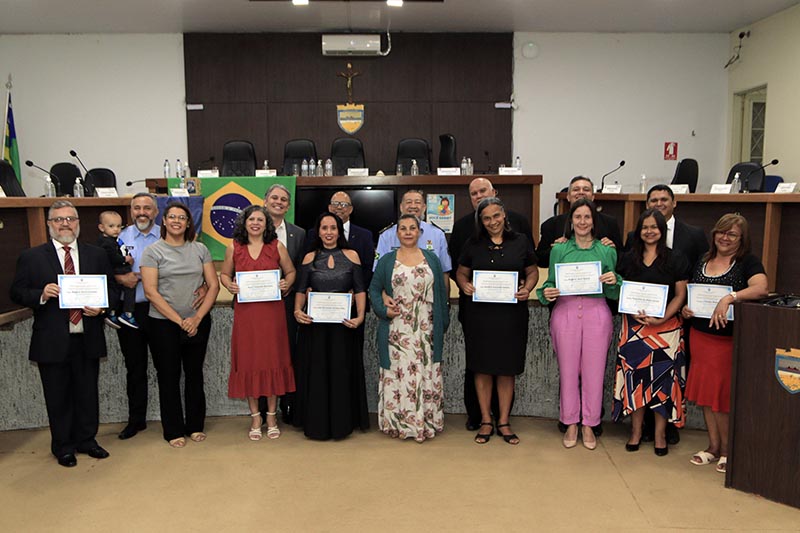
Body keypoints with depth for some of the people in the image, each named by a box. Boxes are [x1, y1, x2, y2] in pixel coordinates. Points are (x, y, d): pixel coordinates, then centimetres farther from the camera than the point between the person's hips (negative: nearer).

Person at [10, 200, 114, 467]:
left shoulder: (97, 255, 7)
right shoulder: (31, 257, 1)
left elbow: (110, 289, 10)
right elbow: (16, 293, 2)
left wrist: (100, 307, -10)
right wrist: (41, 295, -17)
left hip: (88, 339, 2)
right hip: (52, 342, -2)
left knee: (87, 393, 13)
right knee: (58, 398, 10)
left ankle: (86, 440, 30)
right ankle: (63, 447, 26)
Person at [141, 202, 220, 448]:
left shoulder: (200, 249, 5)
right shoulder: (153, 251, -3)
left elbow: (213, 285, 2)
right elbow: (150, 291, -9)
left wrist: (197, 318, -9)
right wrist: (179, 320, -13)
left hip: (197, 322, 2)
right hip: (163, 324, -2)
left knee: (194, 374, 12)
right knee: (168, 377, 7)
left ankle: (195, 426, 26)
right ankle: (174, 431, 20)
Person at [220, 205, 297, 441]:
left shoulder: (277, 247, 3)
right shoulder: (233, 248, 5)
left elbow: (290, 271, 12)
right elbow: (224, 274, 14)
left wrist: (286, 284, -8)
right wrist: (229, 285, -7)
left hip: (272, 311, 0)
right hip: (245, 312, 1)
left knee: (273, 360, 4)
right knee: (248, 361, 4)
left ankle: (272, 416, 18)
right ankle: (255, 416, 18)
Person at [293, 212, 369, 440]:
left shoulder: (351, 256, 3)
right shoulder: (310, 258, 6)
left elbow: (360, 290, 1)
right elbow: (301, 290, 5)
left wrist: (360, 316, -13)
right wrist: (298, 311, -13)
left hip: (343, 322, -1)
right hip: (314, 322, 1)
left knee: (341, 372, 5)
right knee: (316, 372, 6)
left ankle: (341, 422, 20)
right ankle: (317, 423, 20)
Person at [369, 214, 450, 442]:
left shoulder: (431, 259, 10)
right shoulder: (387, 260, 7)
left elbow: (441, 292, 9)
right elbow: (374, 288, 6)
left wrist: (443, 324, 5)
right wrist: (383, 310, -10)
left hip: (426, 331, 1)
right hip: (397, 331, -1)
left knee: (426, 374, 3)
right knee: (398, 373, 1)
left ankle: (426, 421, 14)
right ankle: (398, 422, 11)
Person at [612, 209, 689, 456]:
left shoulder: (676, 259, 2)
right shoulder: (628, 259, 8)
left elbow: (680, 295, 0)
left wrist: (661, 319, -13)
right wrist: (635, 313, -8)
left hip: (666, 327, -1)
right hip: (634, 325, 2)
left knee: (663, 377, -1)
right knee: (635, 377, 1)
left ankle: (660, 434, 10)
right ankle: (636, 430, 13)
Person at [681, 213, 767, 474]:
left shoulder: (748, 262, -6)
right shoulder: (702, 262, 11)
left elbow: (761, 288, -24)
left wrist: (729, 297, -35)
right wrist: (686, 309, 1)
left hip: (730, 338, -5)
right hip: (700, 335, 5)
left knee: (724, 394, 1)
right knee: (704, 391, 10)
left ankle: (727, 449, 19)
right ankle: (713, 446, 23)